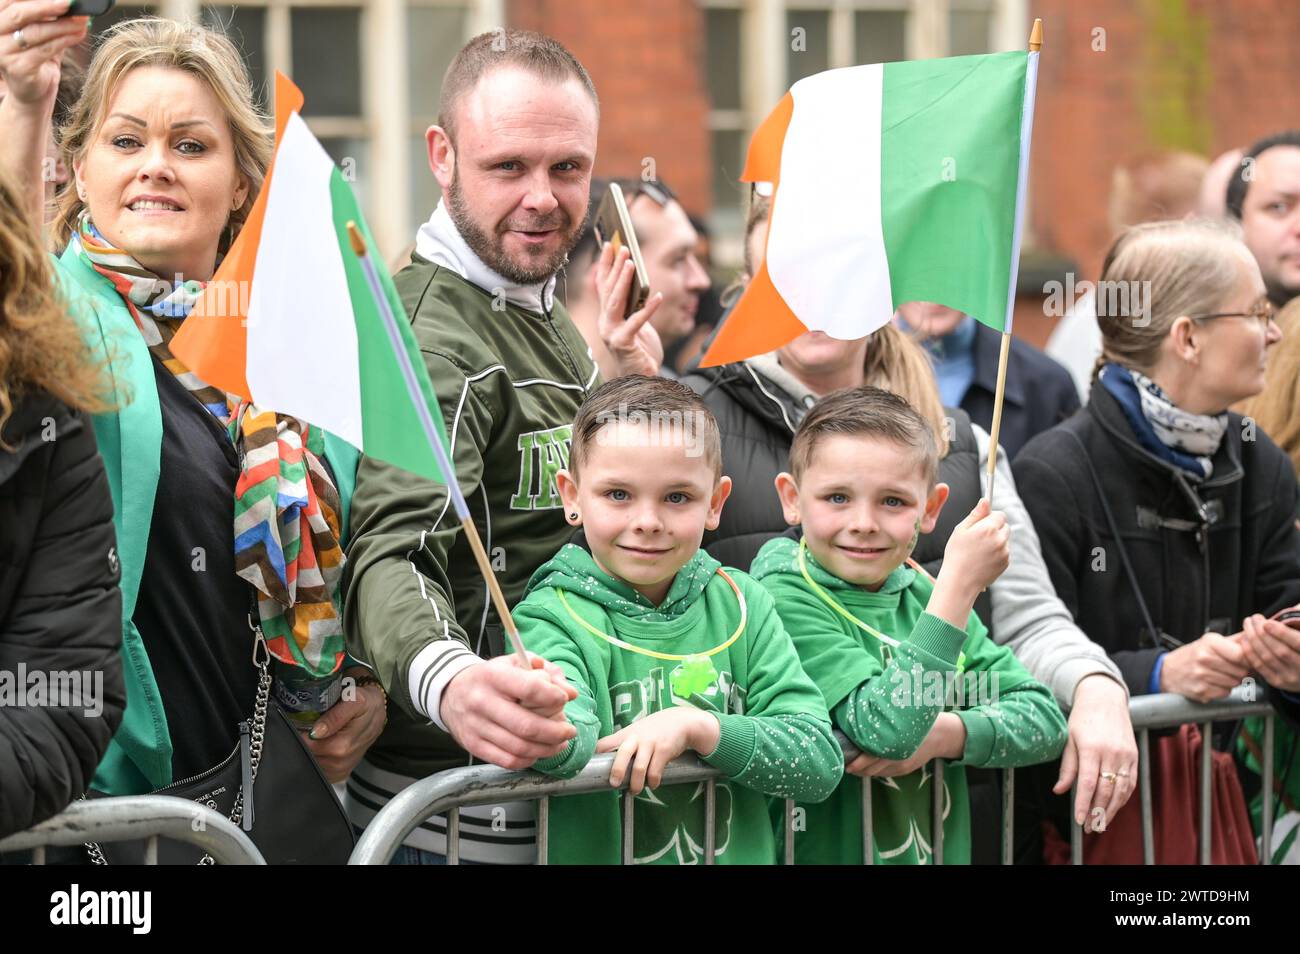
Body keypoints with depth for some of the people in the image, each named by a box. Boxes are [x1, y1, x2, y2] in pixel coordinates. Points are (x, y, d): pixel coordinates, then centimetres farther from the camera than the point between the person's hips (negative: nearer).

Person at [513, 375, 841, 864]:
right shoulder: (556, 617, -5)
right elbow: (568, 741, -24)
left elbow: (822, 764, 0)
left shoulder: (742, 605, 5)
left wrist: (697, 727, -13)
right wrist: (534, 715, -45)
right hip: (600, 853, -3)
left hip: (743, 853, 3)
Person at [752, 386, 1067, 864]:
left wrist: (944, 734, -11)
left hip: (940, 850, 5)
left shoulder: (922, 593, 8)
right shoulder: (786, 599, -8)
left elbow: (1045, 719, 5)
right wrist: (960, 585, -20)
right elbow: (886, 730, -19)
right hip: (829, 854, -5)